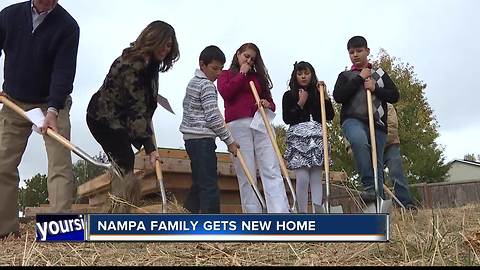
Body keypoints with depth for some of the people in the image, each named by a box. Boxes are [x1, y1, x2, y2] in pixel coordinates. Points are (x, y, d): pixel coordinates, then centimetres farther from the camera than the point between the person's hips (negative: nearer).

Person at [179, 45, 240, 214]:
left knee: (199, 183, 14)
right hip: (202, 139, -10)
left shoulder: (193, 82, 18)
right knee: (210, 186, -12)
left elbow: (187, 105, 28)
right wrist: (230, 141, -11)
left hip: (191, 138, 10)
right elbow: (213, 117, -17)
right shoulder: (207, 85, -11)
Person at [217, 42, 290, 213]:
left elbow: (270, 101, 23)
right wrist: (242, 73, 5)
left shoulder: (258, 77, 26)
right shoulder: (226, 75, 19)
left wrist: (268, 104, 0)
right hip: (238, 124, -2)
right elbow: (225, 92, -3)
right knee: (246, 175, -7)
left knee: (272, 171, -11)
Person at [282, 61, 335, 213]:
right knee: (303, 177, -13)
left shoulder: (318, 94, 17)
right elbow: (287, 119, 0)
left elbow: (330, 116, 9)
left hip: (317, 137, 3)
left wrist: (325, 95, 2)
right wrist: (301, 103, -2)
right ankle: (303, 214, -8)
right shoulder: (289, 95, 10)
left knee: (316, 178, -4)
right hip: (298, 137, -3)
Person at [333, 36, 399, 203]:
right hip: (353, 120, -2)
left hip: (377, 124, 3)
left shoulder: (380, 74, 23)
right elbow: (338, 97, 0)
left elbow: (394, 96, 14)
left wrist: (375, 88, -2)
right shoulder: (345, 76, 19)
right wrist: (359, 78, 1)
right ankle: (369, 186, -35)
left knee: (377, 165, -4)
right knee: (359, 139, -38)